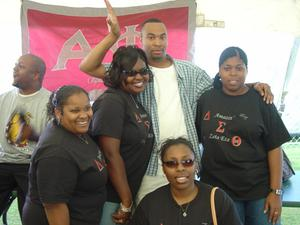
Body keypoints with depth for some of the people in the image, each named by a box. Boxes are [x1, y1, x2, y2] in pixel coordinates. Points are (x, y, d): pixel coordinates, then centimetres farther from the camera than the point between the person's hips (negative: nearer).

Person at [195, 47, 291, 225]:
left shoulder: (260, 101, -3)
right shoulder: (206, 99, 3)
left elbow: (274, 147, -5)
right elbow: (197, 138, 9)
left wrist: (276, 191, -9)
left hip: (260, 190, -1)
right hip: (217, 189, 1)